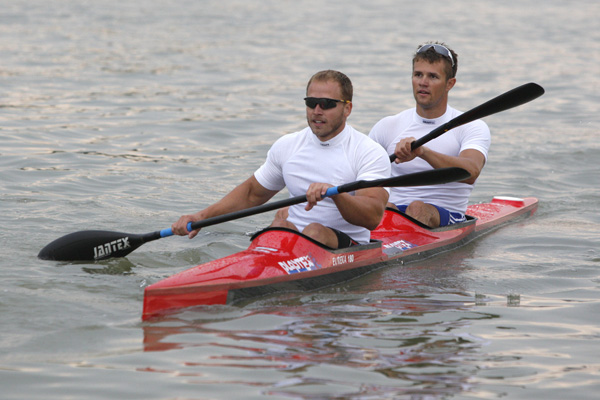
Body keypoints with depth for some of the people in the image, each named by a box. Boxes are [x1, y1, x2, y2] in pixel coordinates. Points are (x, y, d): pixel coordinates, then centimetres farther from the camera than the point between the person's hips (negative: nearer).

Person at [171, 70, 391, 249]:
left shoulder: (370, 153, -5)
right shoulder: (287, 146, 11)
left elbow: (373, 217, -19)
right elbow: (252, 193, 24)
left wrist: (335, 193, -37)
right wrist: (203, 216, 12)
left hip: (349, 247, -3)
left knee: (316, 232, -34)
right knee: (282, 222, -30)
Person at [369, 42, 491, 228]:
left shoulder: (472, 127, 1)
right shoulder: (388, 126, 12)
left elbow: (470, 173, -21)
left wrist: (423, 152, -38)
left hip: (448, 219, -2)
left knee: (418, 208, -35)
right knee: (382, 207, -33)